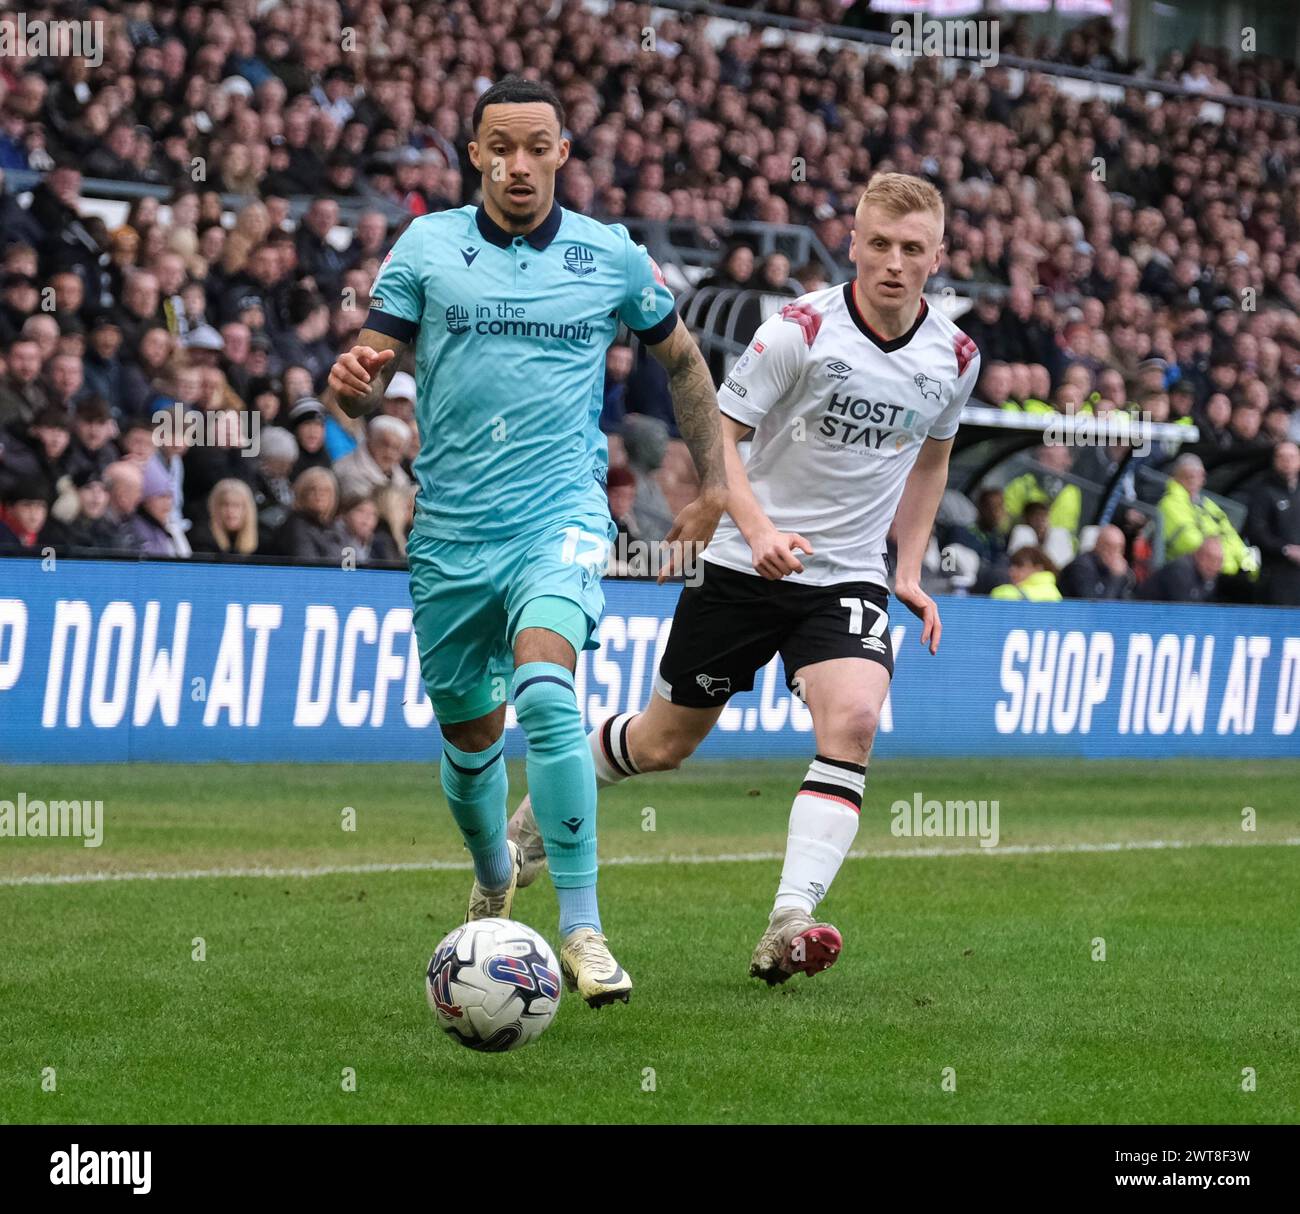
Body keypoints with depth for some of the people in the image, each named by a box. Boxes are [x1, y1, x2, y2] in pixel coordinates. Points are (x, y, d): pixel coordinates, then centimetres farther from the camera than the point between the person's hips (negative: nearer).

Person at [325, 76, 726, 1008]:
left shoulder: (612, 258, 2)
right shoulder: (426, 247, 2)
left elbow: (681, 356, 18)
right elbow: (371, 380, 2)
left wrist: (715, 483, 18)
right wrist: (354, 381, -22)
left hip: (560, 517, -2)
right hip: (451, 531, 2)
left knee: (546, 691, -27)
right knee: (470, 729, 13)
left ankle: (582, 929, -25)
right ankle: (494, 874, 46)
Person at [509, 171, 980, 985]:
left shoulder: (955, 357, -1)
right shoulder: (803, 329, -15)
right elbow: (718, 434, -12)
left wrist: (911, 572, 11)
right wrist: (760, 530, -29)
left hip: (849, 579, 2)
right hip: (742, 567, -2)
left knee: (854, 718, -26)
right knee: (664, 744, 10)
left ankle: (787, 930, -30)